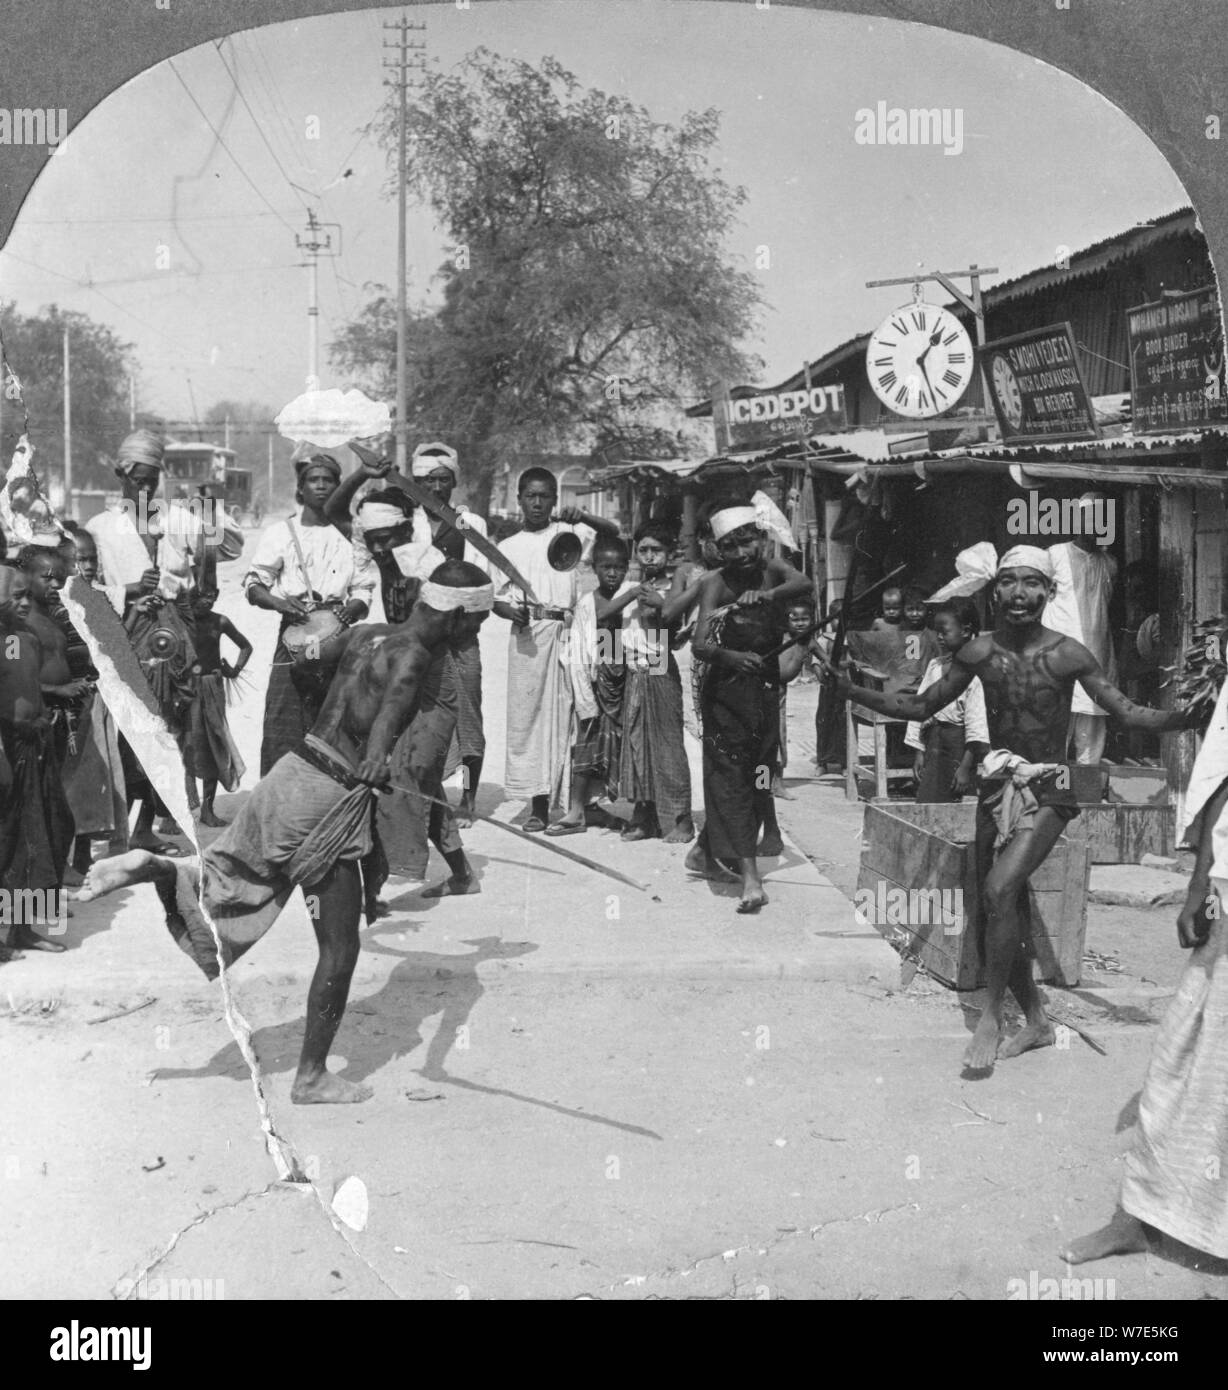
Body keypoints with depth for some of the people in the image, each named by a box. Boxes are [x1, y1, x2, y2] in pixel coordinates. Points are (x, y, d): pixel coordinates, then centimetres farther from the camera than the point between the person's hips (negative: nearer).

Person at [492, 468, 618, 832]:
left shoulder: (567, 534, 12)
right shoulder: (508, 547, 16)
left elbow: (612, 532, 3)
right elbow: (498, 597, 12)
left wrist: (583, 517, -14)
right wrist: (511, 612, -9)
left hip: (564, 632, -1)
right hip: (526, 633, 1)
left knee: (562, 712, -4)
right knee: (526, 711, -3)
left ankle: (564, 799, -1)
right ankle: (537, 804, 0)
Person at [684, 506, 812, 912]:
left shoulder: (772, 570, -5)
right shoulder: (716, 583, -14)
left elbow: (804, 584, -28)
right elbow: (700, 645, -27)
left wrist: (768, 595, -47)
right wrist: (731, 657, -47)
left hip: (766, 685, 5)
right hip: (724, 685, -4)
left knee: (755, 773, 12)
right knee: (729, 774, -12)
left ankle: (706, 851, 32)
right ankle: (749, 874, -19)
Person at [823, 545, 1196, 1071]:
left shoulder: (1067, 654, -9)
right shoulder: (980, 652, 1)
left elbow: (1126, 712, -7)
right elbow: (921, 707, 9)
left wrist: (1186, 716, -24)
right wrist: (854, 692, 0)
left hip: (1047, 793, -5)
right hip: (997, 789, 5)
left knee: (1000, 890, -25)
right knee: (1001, 912, 9)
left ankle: (991, 1017, -10)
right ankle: (1037, 1021, 27)